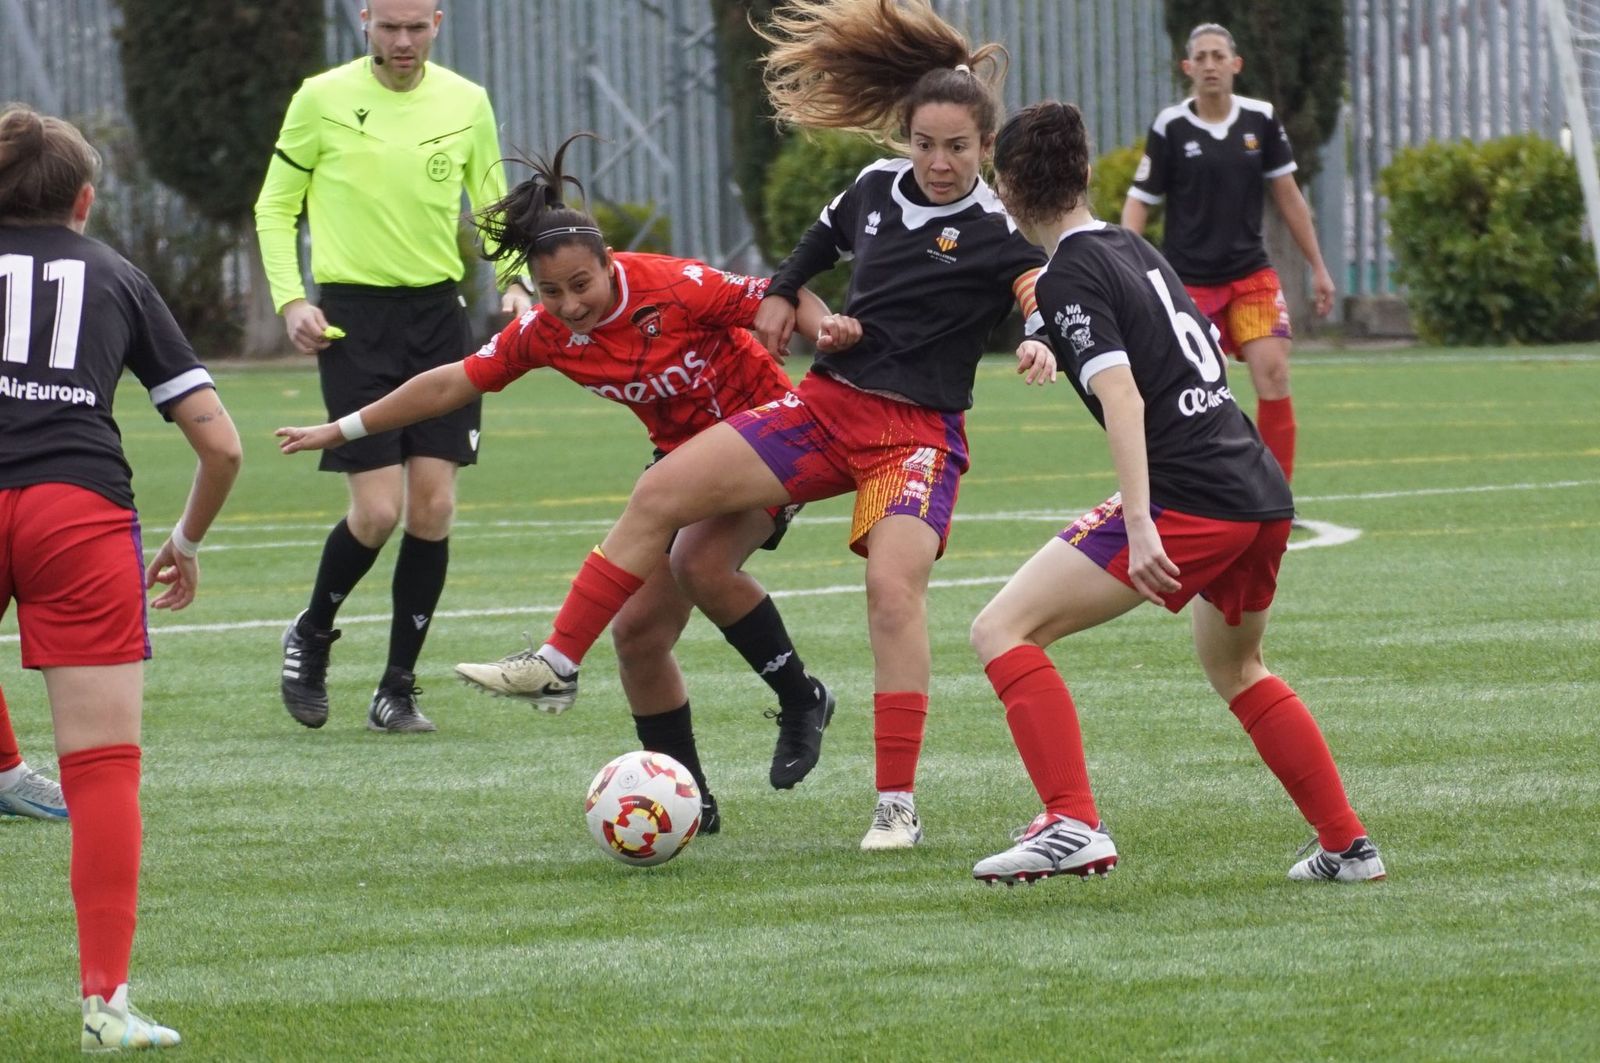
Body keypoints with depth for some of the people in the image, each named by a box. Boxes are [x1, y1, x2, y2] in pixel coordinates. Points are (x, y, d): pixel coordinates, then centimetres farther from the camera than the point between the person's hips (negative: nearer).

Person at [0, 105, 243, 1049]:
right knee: (106, 765, 1)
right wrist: (189, 541, 34)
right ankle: (106, 1000, -4)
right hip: (82, 507, 0)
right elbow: (222, 444, 18)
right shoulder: (118, 277, 21)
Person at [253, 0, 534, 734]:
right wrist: (290, 299, -9)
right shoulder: (323, 99, -4)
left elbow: (494, 208, 15)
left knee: (433, 509, -2)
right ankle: (310, 638, 17)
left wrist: (515, 283, -2)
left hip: (437, 314, 3)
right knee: (377, 512, -11)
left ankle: (397, 690, 9)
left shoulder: (466, 103, 5)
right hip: (353, 316, -3)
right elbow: (275, 207, 4)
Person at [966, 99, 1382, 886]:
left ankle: (1073, 825, -20)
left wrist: (1140, 523, -23)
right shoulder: (1135, 250, 19)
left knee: (1003, 631, -7)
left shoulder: (1071, 275, -5)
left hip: (1187, 497, -9)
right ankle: (1347, 845, 33)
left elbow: (1120, 395, -17)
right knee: (1234, 667, 33)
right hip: (1263, 494, 9)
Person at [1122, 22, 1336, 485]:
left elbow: (1287, 195, 10)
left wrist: (1317, 267, 11)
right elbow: (1139, 203, -3)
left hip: (1251, 273, 2)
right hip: (1187, 280, -2)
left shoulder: (1261, 120, 2)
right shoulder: (1170, 128, -6)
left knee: (1273, 373, -14)